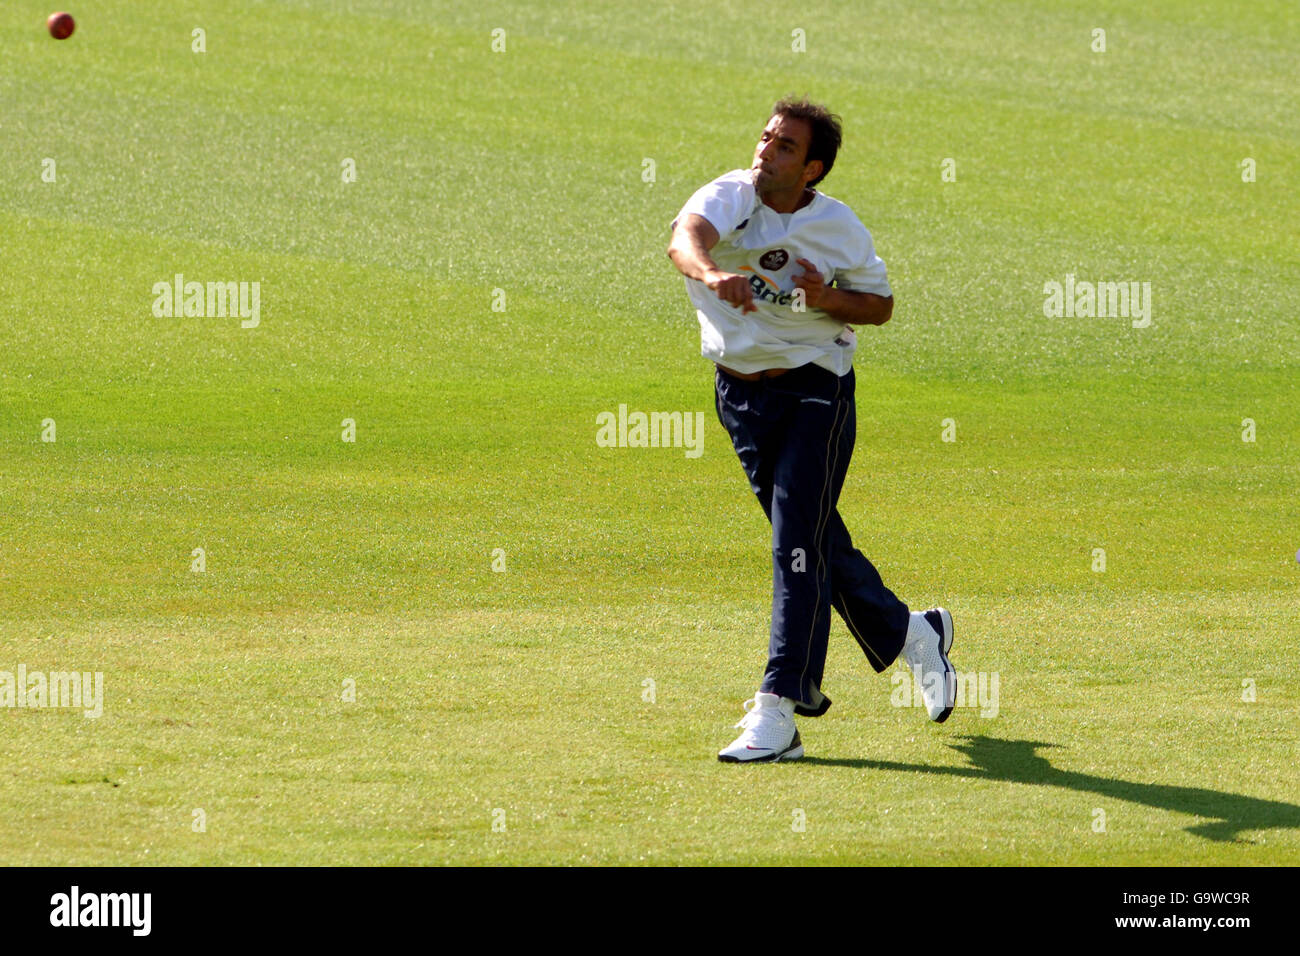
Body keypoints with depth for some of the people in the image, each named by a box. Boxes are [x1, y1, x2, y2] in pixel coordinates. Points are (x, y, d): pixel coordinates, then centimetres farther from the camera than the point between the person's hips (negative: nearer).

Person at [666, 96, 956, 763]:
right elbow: (684, 238, -35)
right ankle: (910, 635, 38)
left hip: (816, 390, -3)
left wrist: (829, 299, -18)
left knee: (799, 544, -14)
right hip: (740, 394, 3)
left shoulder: (838, 227, -9)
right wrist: (711, 273, -58)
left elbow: (880, 305, 4)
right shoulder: (730, 196, -12)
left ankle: (778, 713, -15)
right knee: (814, 539, 15)